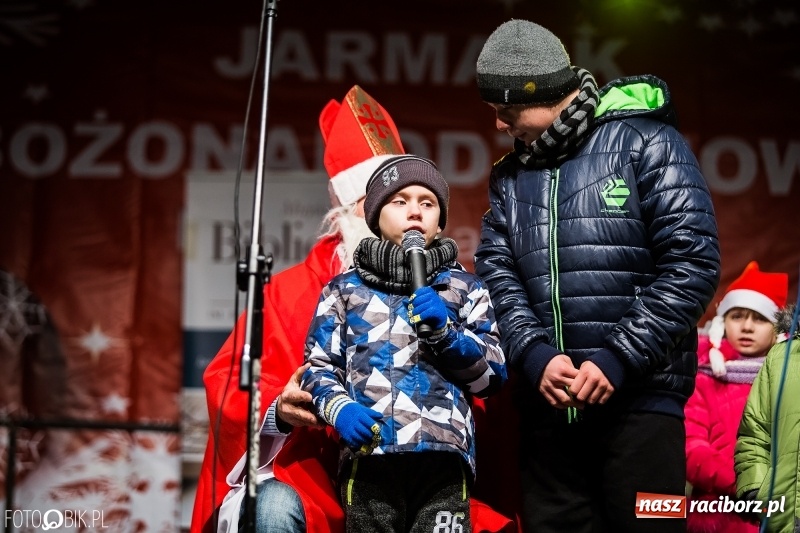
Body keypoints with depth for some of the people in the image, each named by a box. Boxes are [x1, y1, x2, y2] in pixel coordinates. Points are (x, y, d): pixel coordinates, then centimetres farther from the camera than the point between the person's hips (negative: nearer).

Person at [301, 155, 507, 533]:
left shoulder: (466, 288, 18)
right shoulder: (344, 289, 17)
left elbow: (493, 376, 12)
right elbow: (318, 368, 10)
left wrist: (445, 332, -3)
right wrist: (339, 408, -10)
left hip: (443, 457, 0)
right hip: (369, 457, 0)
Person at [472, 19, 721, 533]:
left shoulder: (645, 143, -3)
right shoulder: (510, 175, 14)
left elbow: (693, 263, -10)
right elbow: (496, 273, 6)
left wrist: (617, 359, -15)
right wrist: (535, 356, -12)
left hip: (639, 395, -5)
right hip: (547, 399, 5)